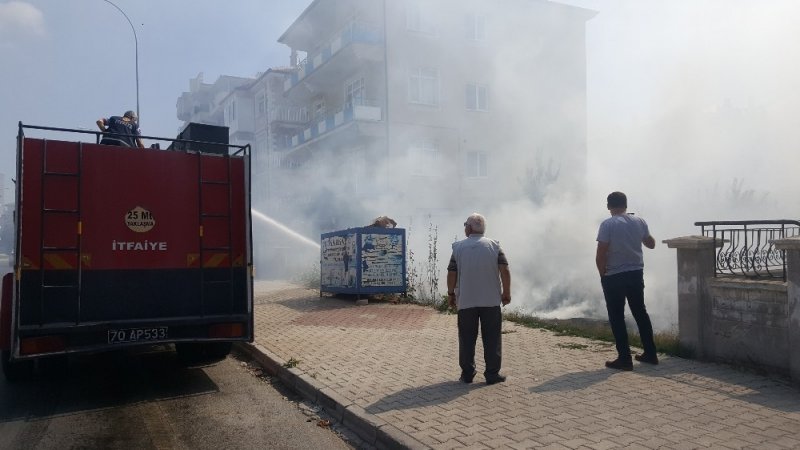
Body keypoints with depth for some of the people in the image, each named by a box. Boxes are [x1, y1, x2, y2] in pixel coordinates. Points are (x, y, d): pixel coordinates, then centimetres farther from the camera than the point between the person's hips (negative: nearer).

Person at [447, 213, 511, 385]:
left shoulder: (459, 247, -2)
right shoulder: (494, 245, -2)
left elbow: (451, 274, -2)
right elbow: (505, 270, -8)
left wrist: (451, 294, 10)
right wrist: (506, 292, 3)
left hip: (466, 301, 0)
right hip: (491, 300, 0)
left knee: (467, 339, 9)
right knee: (492, 339, 7)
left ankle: (467, 373, 14)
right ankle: (492, 374, 9)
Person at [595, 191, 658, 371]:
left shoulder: (608, 224, -14)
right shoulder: (639, 221, 2)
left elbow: (601, 254, -17)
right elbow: (651, 244, 16)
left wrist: (602, 273, -2)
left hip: (614, 277, -5)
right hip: (636, 273, 5)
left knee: (617, 317, 3)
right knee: (640, 313, 18)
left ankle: (624, 359, 5)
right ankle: (650, 353, 26)